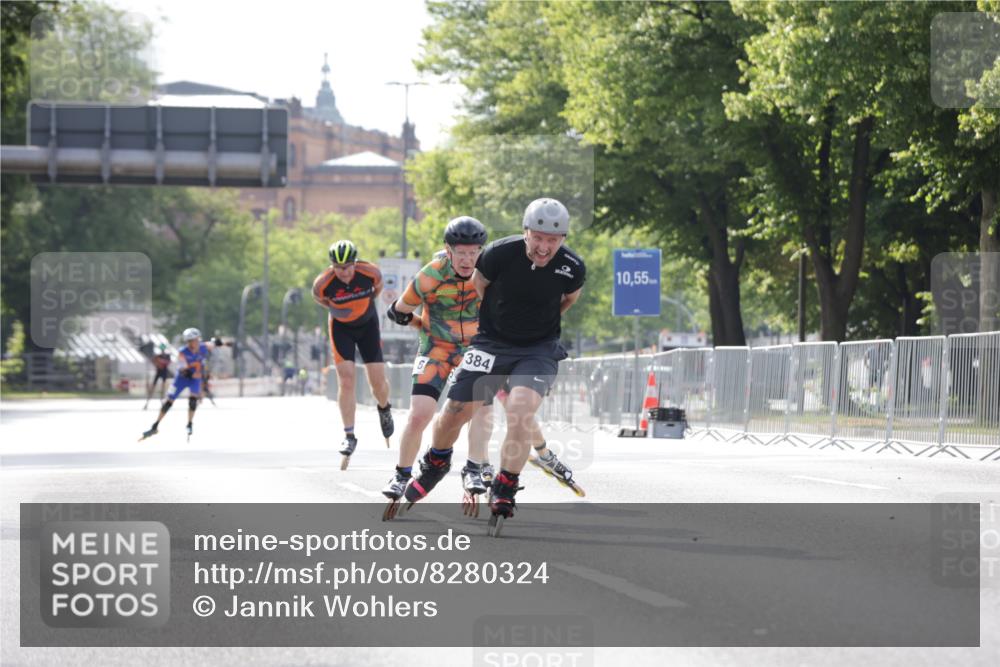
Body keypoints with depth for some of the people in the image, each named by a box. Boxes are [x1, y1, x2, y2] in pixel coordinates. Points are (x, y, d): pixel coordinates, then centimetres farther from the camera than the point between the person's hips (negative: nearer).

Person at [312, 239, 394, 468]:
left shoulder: (370, 273, -25)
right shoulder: (323, 283, -26)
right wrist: (337, 309, 2)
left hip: (368, 324, 1)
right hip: (341, 327, -1)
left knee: (378, 381, -2)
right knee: (346, 379, -13)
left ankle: (384, 410, 33)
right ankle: (349, 436, -7)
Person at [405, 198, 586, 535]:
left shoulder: (572, 268, -17)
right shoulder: (500, 254, -21)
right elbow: (478, 285, 2)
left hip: (539, 349, -1)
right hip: (493, 341, 1)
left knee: (520, 411, -23)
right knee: (456, 411, 2)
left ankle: (503, 495, -9)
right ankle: (436, 464, 36)